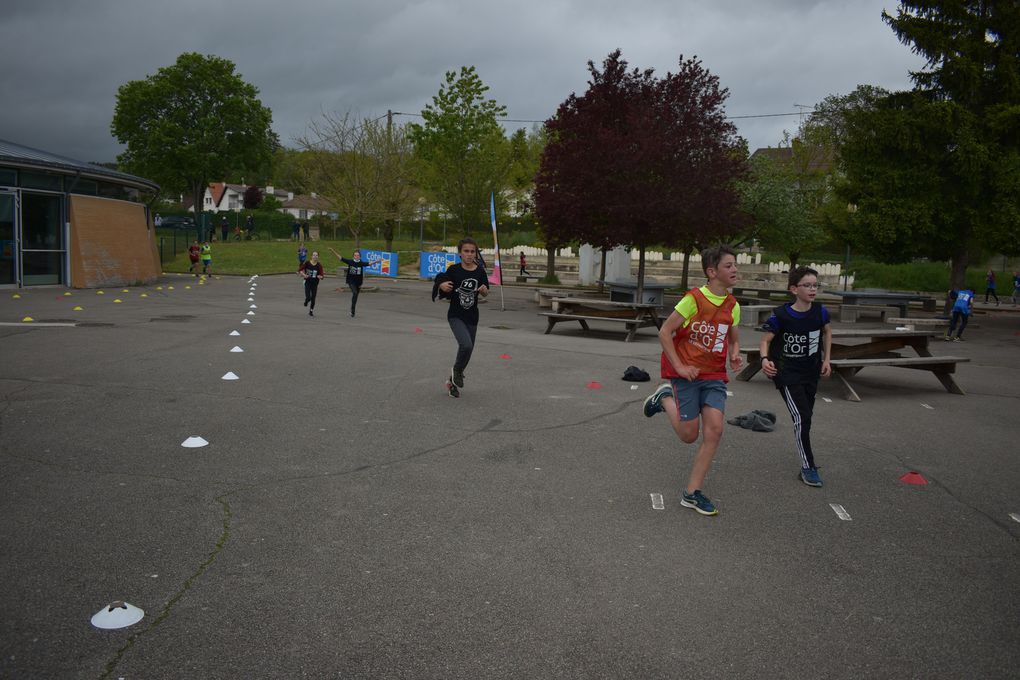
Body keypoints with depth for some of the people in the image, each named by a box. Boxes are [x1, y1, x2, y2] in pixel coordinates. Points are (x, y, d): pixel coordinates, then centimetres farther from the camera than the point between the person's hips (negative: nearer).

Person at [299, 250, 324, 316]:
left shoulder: (319, 265, -6)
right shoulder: (307, 263, -8)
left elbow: (322, 275, -7)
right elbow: (300, 270, 0)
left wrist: (320, 276, -29)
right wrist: (303, 274, -16)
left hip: (315, 284, 1)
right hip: (307, 282, -1)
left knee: (313, 298, 8)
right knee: (308, 297, -13)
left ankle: (311, 311, 30)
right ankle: (306, 301, 26)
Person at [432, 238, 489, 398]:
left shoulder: (480, 271, -2)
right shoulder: (454, 270, -9)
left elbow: (485, 294, 8)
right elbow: (440, 284, 2)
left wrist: (484, 290, -15)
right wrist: (443, 286, -21)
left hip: (472, 317, 4)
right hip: (455, 316, -4)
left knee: (468, 350, 9)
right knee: (466, 345, -24)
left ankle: (452, 381, 32)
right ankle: (457, 370, 7)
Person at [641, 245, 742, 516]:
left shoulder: (732, 305, 7)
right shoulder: (694, 298, -12)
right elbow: (664, 332, -10)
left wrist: (734, 354, -2)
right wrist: (679, 367, -14)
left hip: (714, 376, 5)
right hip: (687, 374, -5)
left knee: (714, 430, -11)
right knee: (689, 435, -2)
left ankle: (692, 493, 0)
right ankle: (665, 398, 27)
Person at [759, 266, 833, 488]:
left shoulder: (820, 311, -7)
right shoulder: (781, 315, -18)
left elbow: (827, 331, 13)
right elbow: (766, 339, -10)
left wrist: (826, 359, 9)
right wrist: (765, 359, -29)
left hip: (811, 373, 5)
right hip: (787, 373, -5)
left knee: (806, 417, 15)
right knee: (801, 418, -13)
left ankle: (807, 460, 34)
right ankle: (808, 467, -2)